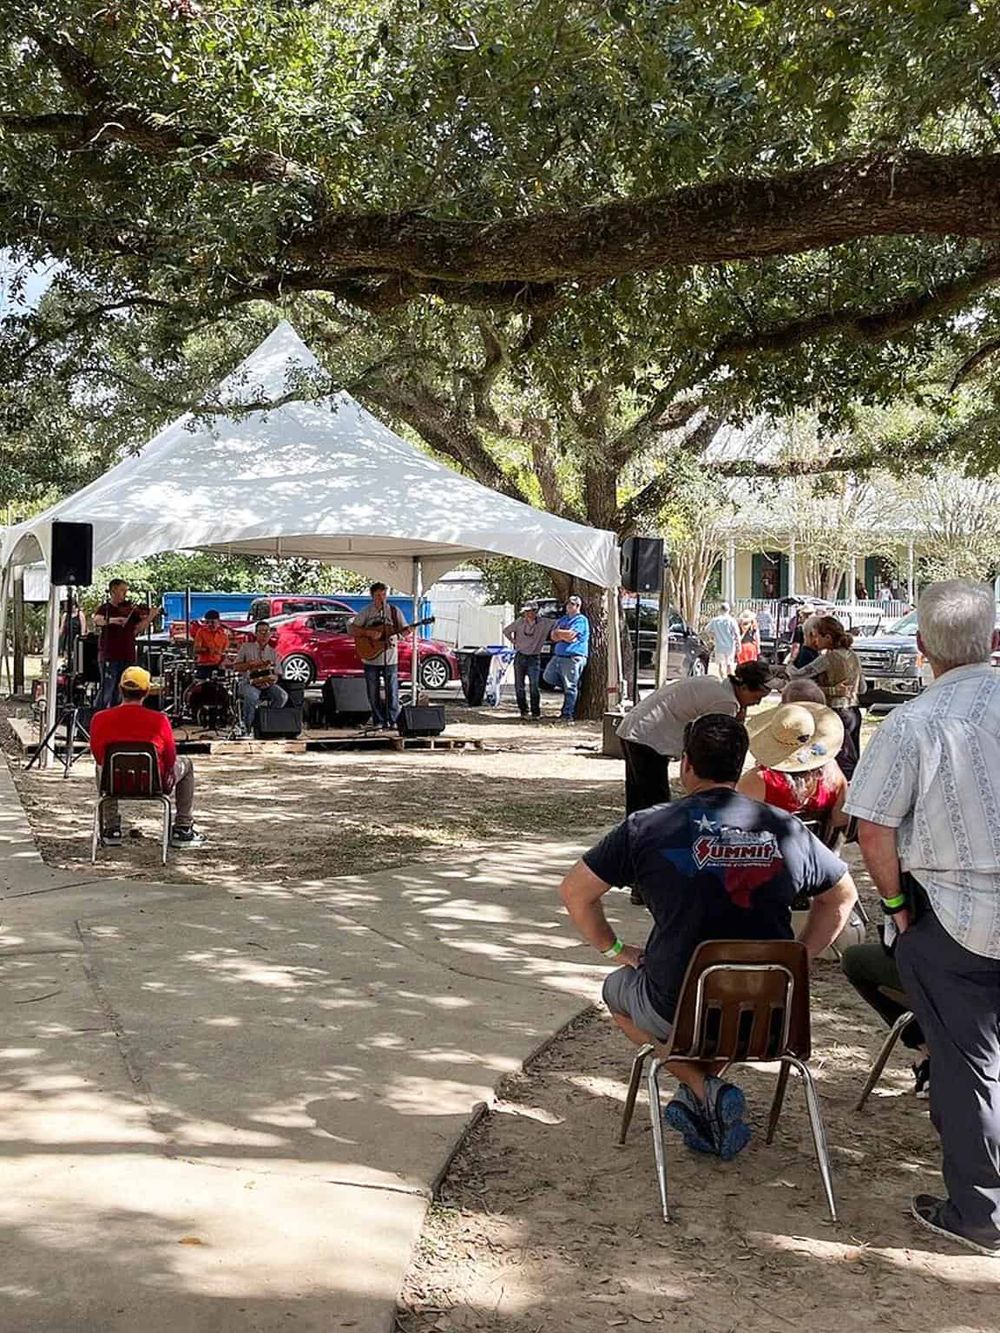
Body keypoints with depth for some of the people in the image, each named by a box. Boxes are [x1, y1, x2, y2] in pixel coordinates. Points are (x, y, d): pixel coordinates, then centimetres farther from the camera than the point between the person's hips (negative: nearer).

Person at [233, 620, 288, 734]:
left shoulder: (272, 652, 15)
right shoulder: (246, 647, 10)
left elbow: (276, 675, 11)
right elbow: (235, 666, 4)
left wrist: (271, 678, -13)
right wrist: (251, 664, -12)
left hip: (267, 685, 3)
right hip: (249, 683, -3)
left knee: (282, 696, -26)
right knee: (252, 696, -37)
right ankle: (247, 726, -19)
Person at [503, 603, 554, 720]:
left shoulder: (544, 623, -4)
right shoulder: (520, 622, 1)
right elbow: (506, 631, 14)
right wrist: (513, 641, 8)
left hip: (534, 659, -2)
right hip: (520, 657, 2)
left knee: (534, 686, -11)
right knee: (519, 685, 2)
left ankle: (536, 712, -1)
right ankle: (523, 711, 12)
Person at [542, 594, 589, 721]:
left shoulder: (581, 620, -4)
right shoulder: (562, 619, 20)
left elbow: (570, 634, -16)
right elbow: (553, 636, 11)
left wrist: (559, 632, 1)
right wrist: (566, 636, -6)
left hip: (573, 657, -9)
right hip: (558, 655, 9)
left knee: (570, 687, -6)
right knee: (548, 677, 14)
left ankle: (568, 714, -2)